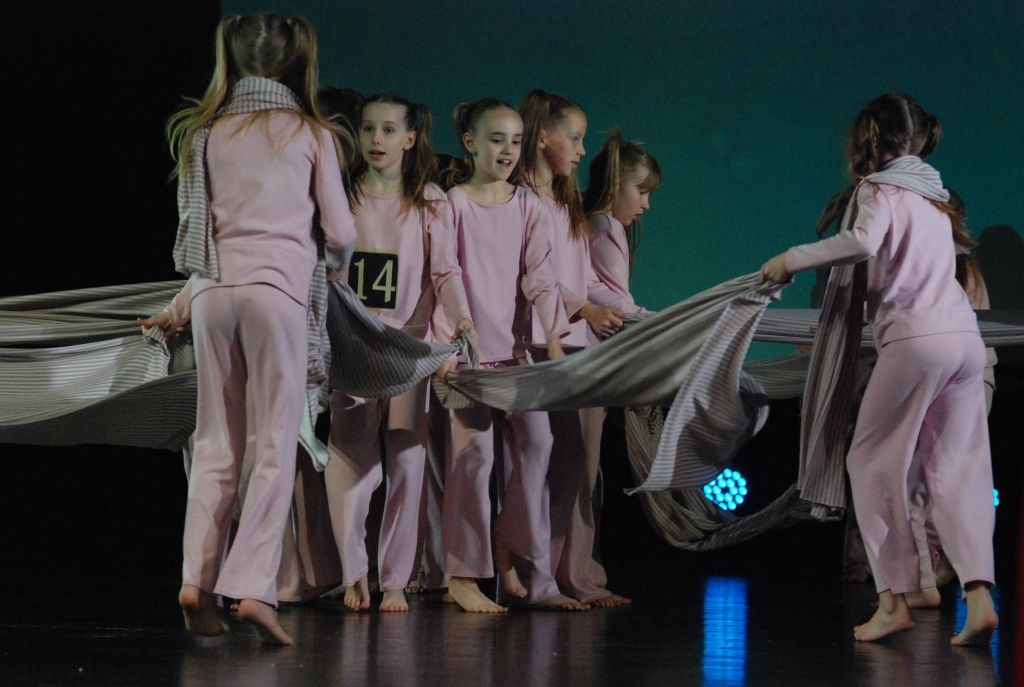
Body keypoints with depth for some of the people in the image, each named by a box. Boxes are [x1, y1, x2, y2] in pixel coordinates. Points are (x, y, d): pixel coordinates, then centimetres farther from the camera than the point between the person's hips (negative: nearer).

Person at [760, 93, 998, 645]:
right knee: (958, 470, 4)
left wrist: (791, 259, -10)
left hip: (915, 336, -7)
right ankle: (979, 597, -11)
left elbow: (862, 242, -20)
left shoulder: (879, 189, 1)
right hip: (964, 336, 7)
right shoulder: (932, 194, 24)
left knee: (874, 461, 4)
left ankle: (894, 598, -2)